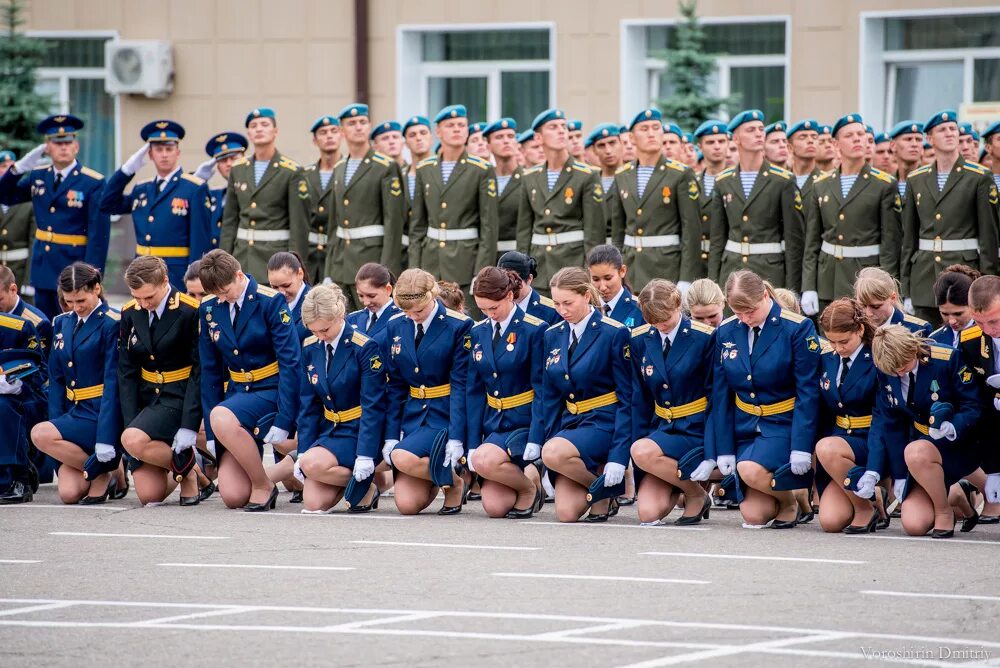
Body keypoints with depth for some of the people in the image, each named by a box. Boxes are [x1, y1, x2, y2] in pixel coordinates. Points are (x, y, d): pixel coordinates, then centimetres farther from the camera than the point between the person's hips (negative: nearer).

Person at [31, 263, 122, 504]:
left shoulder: (112, 324, -9)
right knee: (68, 493, -11)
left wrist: (106, 438, -21)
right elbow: (57, 380, 12)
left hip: (100, 415, -6)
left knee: (40, 434, -25)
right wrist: (57, 421, -2)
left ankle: (104, 472, -7)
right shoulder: (62, 324, 12)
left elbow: (113, 383, -14)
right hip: (74, 412, 6)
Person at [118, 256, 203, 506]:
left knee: (133, 441, -31)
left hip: (179, 398, -5)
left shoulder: (190, 312, -13)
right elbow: (126, 373, 4)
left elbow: (201, 371, -14)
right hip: (147, 398, 5)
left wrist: (188, 426, -20)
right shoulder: (130, 314, 3)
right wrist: (130, 423, -7)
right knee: (148, 495, -6)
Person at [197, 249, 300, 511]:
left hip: (270, 391, -4)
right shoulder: (209, 308, 3)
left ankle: (263, 486, -16)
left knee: (222, 417, -36)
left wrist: (283, 420, -21)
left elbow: (290, 362, -14)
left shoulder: (270, 301, -11)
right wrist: (211, 434, 2)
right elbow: (210, 371, 7)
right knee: (233, 497, -13)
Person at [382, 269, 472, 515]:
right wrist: (391, 436, 2)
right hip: (412, 415, 5)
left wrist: (456, 437, -18)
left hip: (445, 417, -5)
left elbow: (461, 385, -12)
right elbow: (395, 386, 8)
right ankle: (437, 476, 25)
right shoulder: (395, 327, 5)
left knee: (403, 457, -30)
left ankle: (454, 481, -3)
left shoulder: (459, 326, -10)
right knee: (407, 504, -8)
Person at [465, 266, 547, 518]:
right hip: (494, 422, 5)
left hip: (524, 422, -5)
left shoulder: (535, 330, -9)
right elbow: (474, 391, 7)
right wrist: (472, 445, 2)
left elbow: (541, 390, -11)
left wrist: (535, 440, -19)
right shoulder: (479, 332, 7)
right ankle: (529, 474, 22)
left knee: (485, 460, -32)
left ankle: (529, 487, -3)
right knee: (494, 507, -10)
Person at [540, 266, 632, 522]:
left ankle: (605, 487, -7)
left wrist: (618, 457, -18)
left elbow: (627, 398, -11)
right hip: (570, 423, 5)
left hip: (605, 423, -5)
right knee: (566, 513, -13)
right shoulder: (553, 336, 8)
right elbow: (550, 399, 12)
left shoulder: (614, 333, -10)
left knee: (554, 453, -34)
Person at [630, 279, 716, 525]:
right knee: (648, 513, -14)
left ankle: (696, 494, -8)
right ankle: (676, 481, 20)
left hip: (695, 430, -4)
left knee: (643, 452, -33)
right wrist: (640, 438, 0)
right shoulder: (639, 340, 3)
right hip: (662, 428, 4)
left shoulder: (705, 338, -10)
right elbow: (640, 401, 8)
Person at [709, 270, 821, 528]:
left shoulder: (798, 329, -12)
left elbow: (808, 393, -12)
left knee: (751, 470, -32)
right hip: (745, 427, 5)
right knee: (754, 515, -5)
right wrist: (724, 449, 2)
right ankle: (794, 493, 27)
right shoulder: (726, 332, 1)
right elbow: (721, 394, 6)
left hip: (783, 425, -4)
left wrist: (801, 447, -18)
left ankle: (791, 500, -1)